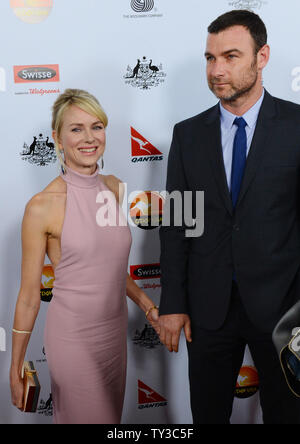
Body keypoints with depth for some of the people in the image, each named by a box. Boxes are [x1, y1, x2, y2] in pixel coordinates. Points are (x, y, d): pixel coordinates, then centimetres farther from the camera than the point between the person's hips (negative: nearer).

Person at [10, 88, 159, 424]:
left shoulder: (114, 188, 1)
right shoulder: (43, 205, -17)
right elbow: (29, 294, -10)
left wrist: (146, 303, 6)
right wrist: (15, 368, -5)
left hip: (115, 331, 6)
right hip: (73, 337, -6)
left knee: (112, 414, 21)